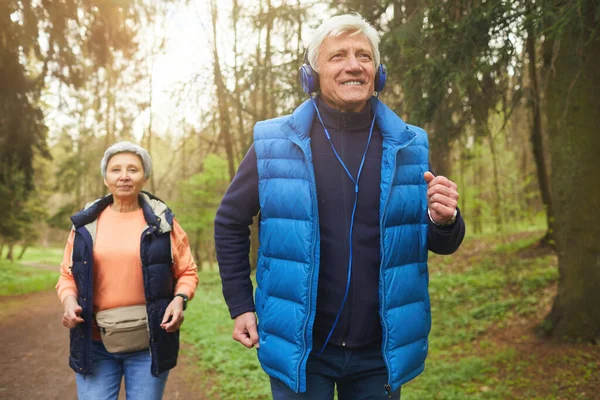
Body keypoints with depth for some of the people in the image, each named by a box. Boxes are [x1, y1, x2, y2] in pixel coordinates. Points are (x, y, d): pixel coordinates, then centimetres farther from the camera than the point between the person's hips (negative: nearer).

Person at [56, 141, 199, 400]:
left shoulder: (162, 222, 0)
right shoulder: (86, 223, 4)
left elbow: (187, 272, 6)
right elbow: (68, 275, 12)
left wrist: (179, 299, -13)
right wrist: (69, 300, -8)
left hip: (149, 343, -1)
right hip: (95, 343, 1)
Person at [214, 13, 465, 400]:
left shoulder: (410, 147, -1)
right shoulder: (274, 143, -6)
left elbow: (441, 244, 5)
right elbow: (230, 223, 4)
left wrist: (444, 221, -17)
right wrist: (241, 306, 0)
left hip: (381, 351, 2)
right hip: (298, 348, -2)